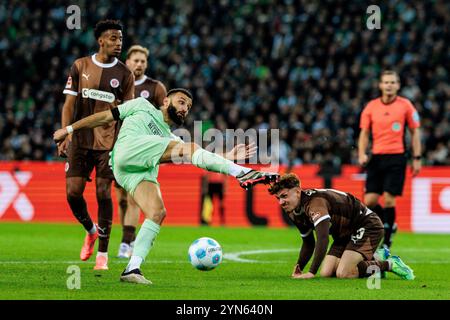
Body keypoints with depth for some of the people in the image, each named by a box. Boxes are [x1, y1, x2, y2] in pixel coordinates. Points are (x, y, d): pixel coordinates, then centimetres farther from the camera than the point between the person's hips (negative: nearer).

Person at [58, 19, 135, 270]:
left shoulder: (124, 74, 2)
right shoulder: (80, 66, 4)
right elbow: (69, 104, 6)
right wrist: (64, 135, -4)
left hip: (109, 143, -1)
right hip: (80, 141, 1)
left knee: (104, 194, -5)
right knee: (73, 192, -4)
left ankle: (102, 254, 5)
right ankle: (91, 231, 26)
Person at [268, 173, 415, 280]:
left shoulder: (315, 202, -31)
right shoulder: (293, 213, 1)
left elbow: (322, 239, -41)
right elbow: (308, 243, 14)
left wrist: (311, 272, -42)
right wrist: (298, 268, -2)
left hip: (367, 226, -10)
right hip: (345, 234, 10)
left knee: (343, 274, -24)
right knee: (326, 274, -2)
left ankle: (389, 264, -2)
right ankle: (373, 259, 19)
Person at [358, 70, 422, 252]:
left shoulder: (405, 105, 1)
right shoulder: (371, 107, 6)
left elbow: (415, 132, 6)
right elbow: (364, 133, 12)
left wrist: (417, 158, 1)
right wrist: (362, 154, -3)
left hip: (396, 157, -3)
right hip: (376, 158, 3)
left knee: (389, 200, -9)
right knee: (369, 201, -4)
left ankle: (386, 242, 1)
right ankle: (389, 225, 24)